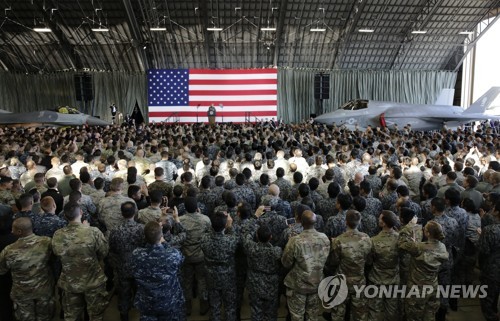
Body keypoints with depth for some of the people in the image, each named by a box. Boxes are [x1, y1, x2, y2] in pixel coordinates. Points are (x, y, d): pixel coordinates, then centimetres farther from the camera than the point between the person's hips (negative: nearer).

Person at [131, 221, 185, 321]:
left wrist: (153, 231, -1)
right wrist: (164, 243, 0)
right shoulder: (174, 255, -32)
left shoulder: (136, 254, -25)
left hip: (146, 304, 1)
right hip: (170, 304, -1)